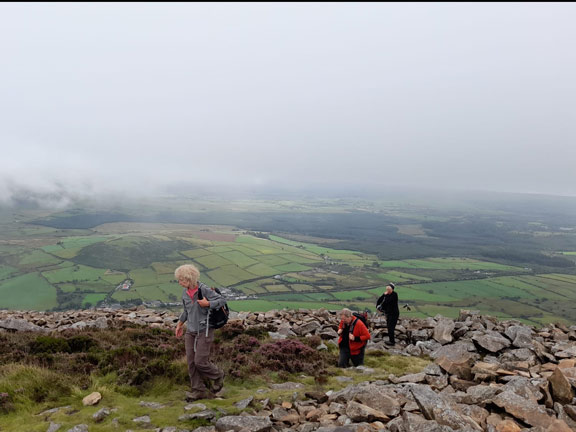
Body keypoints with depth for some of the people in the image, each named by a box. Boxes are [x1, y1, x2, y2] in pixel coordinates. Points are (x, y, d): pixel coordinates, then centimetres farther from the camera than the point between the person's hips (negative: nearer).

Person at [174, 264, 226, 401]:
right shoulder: (185, 292, 3)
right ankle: (199, 390, 20)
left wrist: (207, 304, -27)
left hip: (204, 331, -6)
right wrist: (179, 325, 23)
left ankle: (218, 376, 23)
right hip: (190, 331, 6)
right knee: (191, 361, 6)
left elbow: (221, 300, -15)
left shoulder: (204, 289, -17)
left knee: (200, 361, -6)